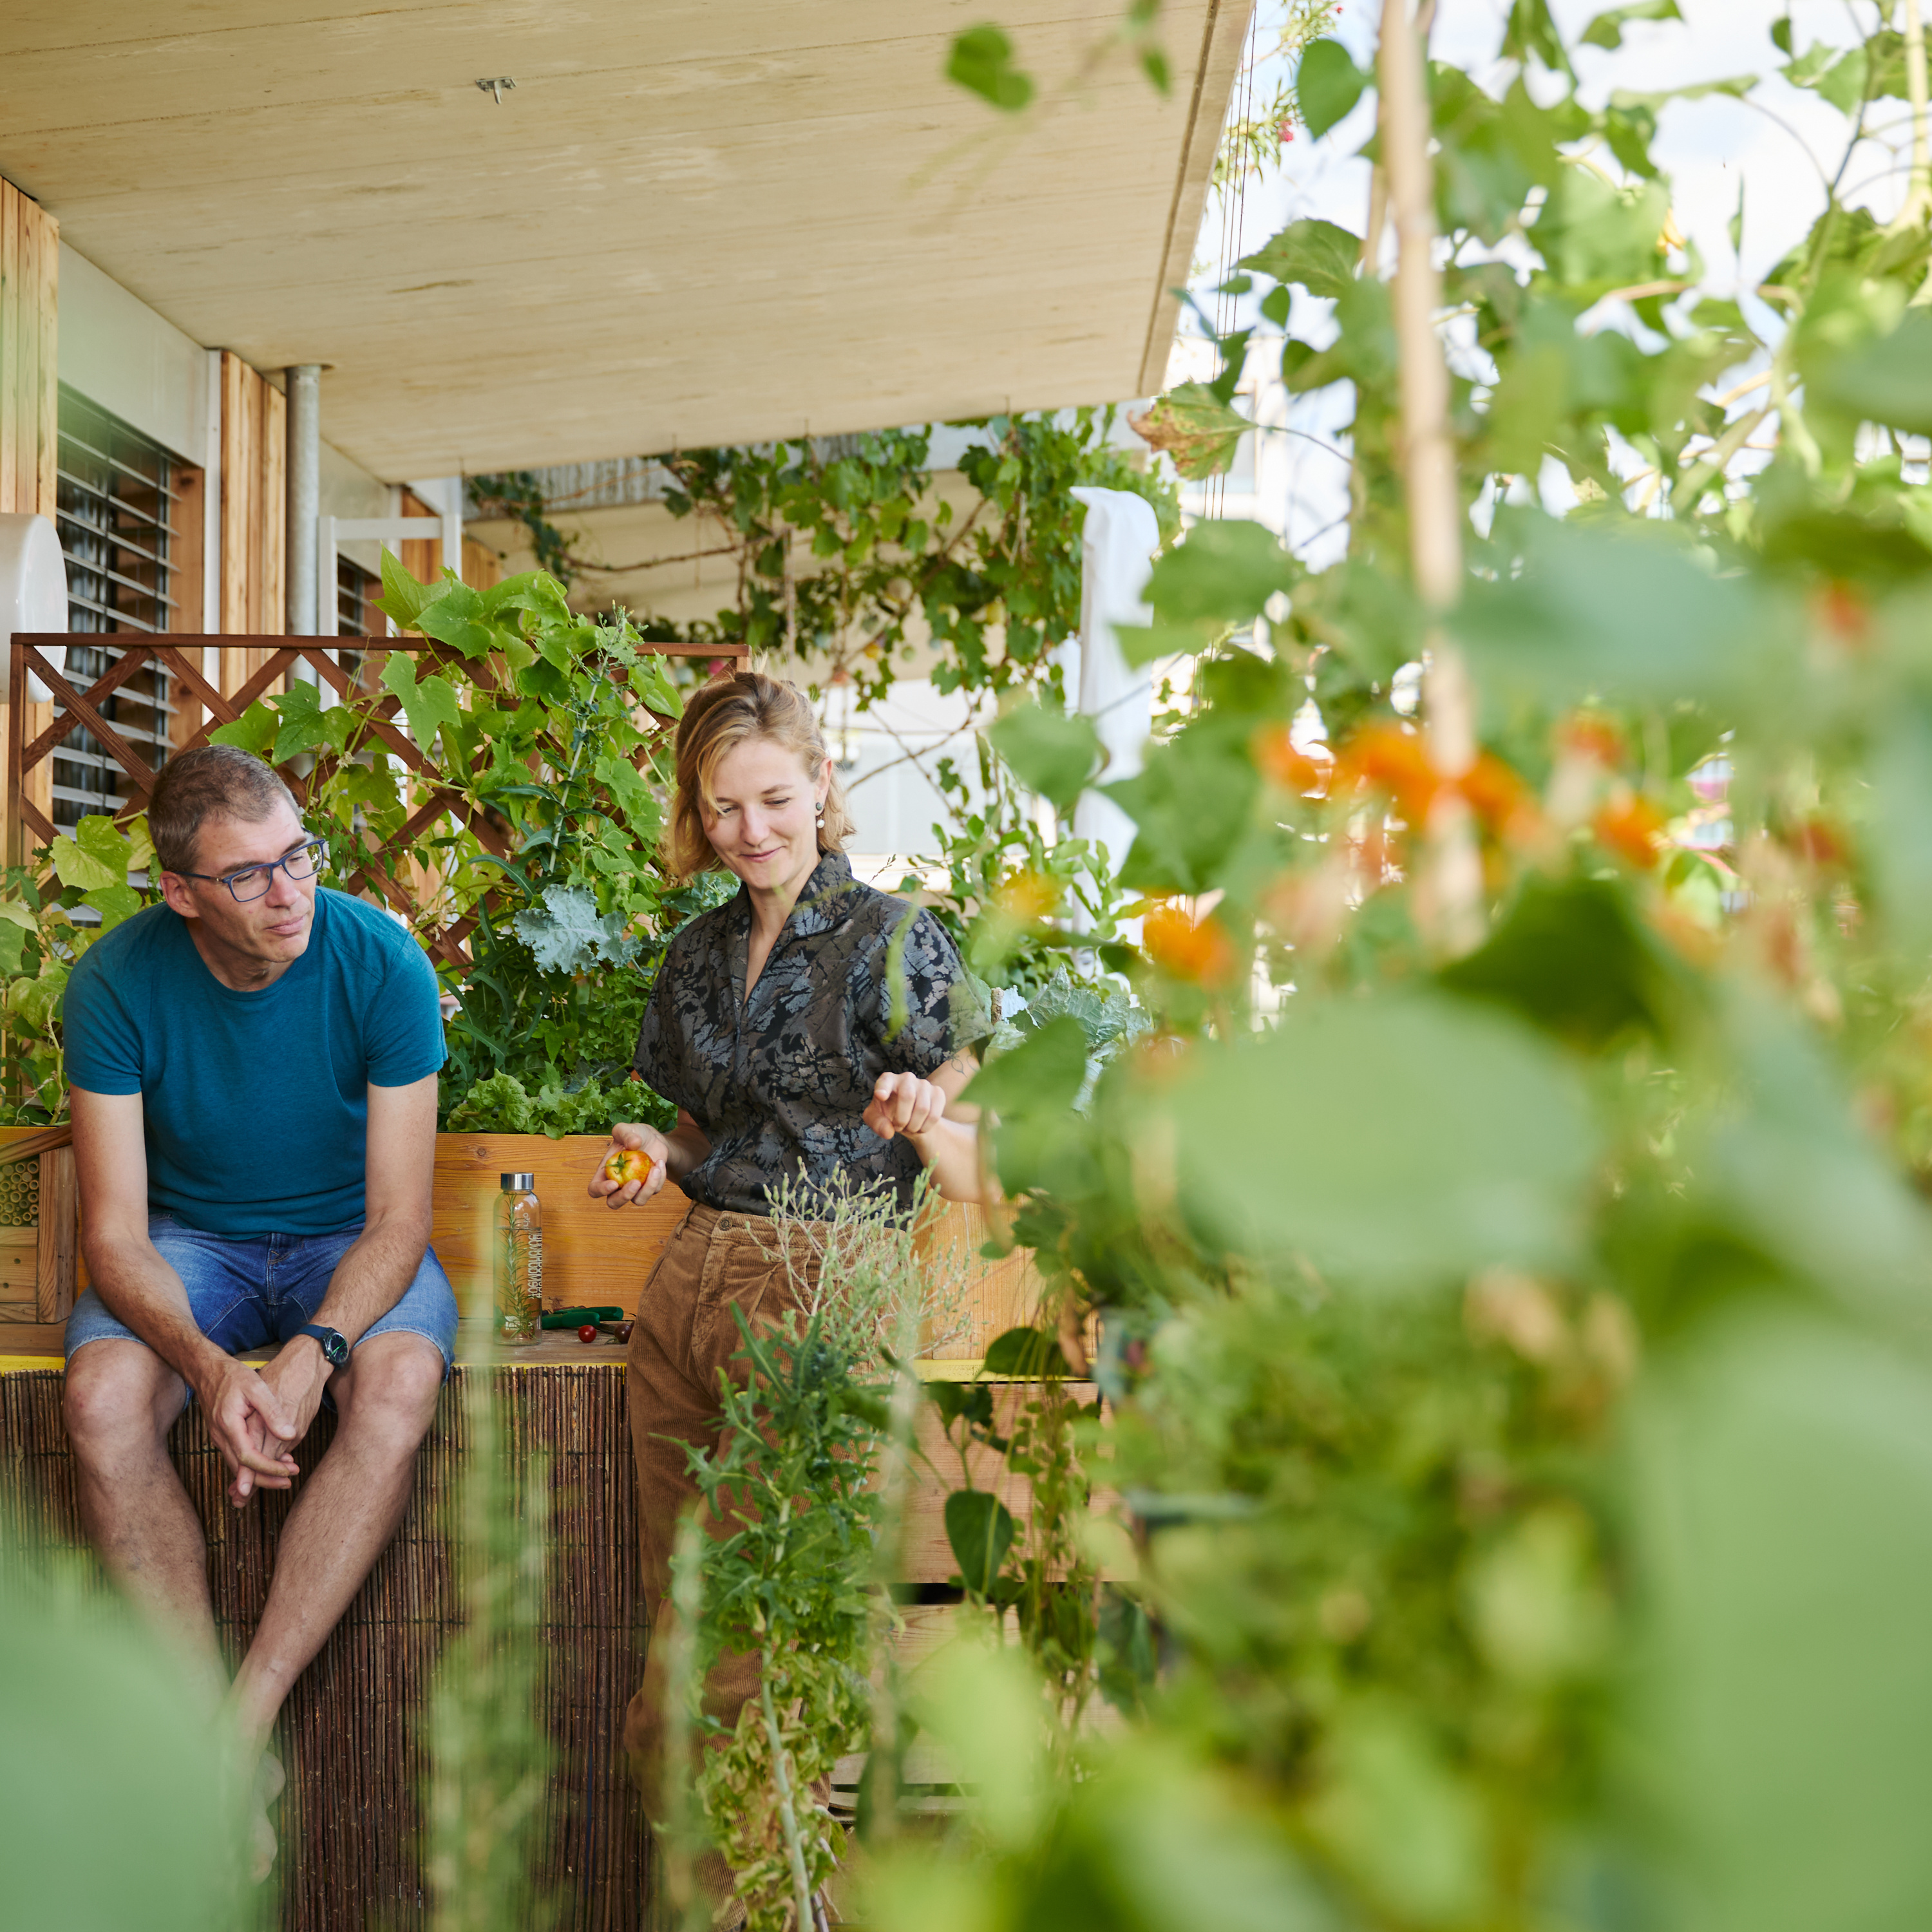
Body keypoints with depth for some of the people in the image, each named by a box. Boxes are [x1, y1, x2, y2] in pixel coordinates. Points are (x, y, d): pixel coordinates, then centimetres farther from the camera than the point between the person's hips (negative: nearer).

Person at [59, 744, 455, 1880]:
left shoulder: (380, 963, -19)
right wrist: (208, 1365, -36)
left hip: (349, 1241, -1)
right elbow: (116, 1234, -16)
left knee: (399, 1385, -34)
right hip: (189, 1242, 1)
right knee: (102, 1399, -30)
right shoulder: (118, 983, -16)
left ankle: (247, 1720, -26)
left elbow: (398, 1221, -16)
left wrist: (313, 1352, -35)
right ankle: (225, 1749, -20)